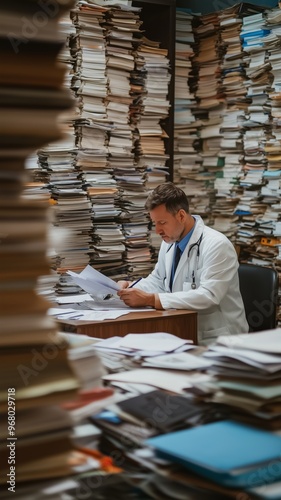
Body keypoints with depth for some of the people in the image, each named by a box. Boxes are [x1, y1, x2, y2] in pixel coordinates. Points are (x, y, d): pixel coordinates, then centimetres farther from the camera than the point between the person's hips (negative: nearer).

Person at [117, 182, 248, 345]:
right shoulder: (170, 242, 5)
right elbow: (158, 280, 19)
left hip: (216, 340, -7)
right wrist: (131, 287, -2)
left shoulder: (216, 245, -19)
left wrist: (150, 299, -31)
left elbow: (207, 296, -29)